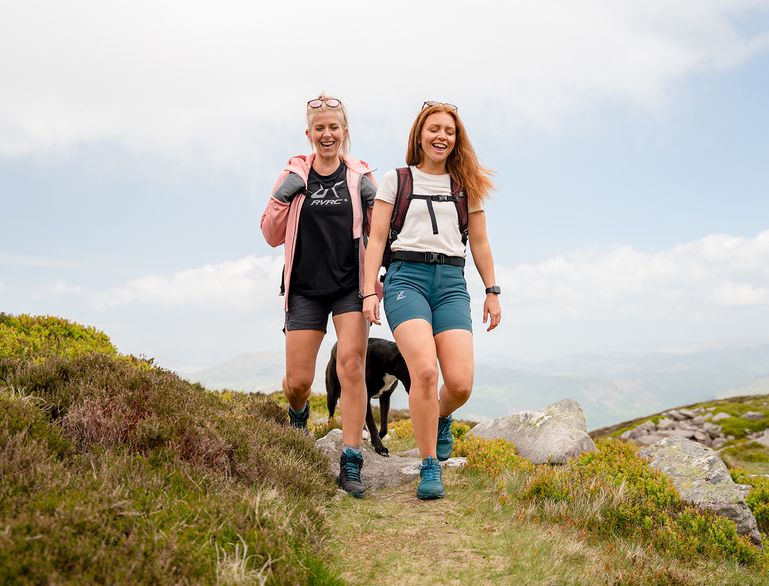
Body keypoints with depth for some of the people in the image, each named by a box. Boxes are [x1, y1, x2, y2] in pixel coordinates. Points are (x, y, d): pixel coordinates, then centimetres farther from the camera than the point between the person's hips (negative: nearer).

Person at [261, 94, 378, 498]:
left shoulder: (360, 176, 5)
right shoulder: (294, 176, 5)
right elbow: (272, 237, 5)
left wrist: (374, 202, -8)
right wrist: (282, 197, -10)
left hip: (351, 286, 0)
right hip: (306, 288, 1)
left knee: (351, 364, -15)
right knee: (298, 380, 1)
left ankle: (350, 464, -8)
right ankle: (298, 413, 39)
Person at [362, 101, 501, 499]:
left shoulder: (466, 185, 19)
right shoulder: (396, 180, 11)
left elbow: (479, 243, 21)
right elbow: (376, 239, 6)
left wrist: (492, 292, 17)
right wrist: (369, 293, -2)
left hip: (451, 282, 2)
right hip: (406, 276, -2)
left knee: (460, 382, -13)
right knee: (424, 370, -24)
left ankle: (441, 418, 25)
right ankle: (429, 468, -7)